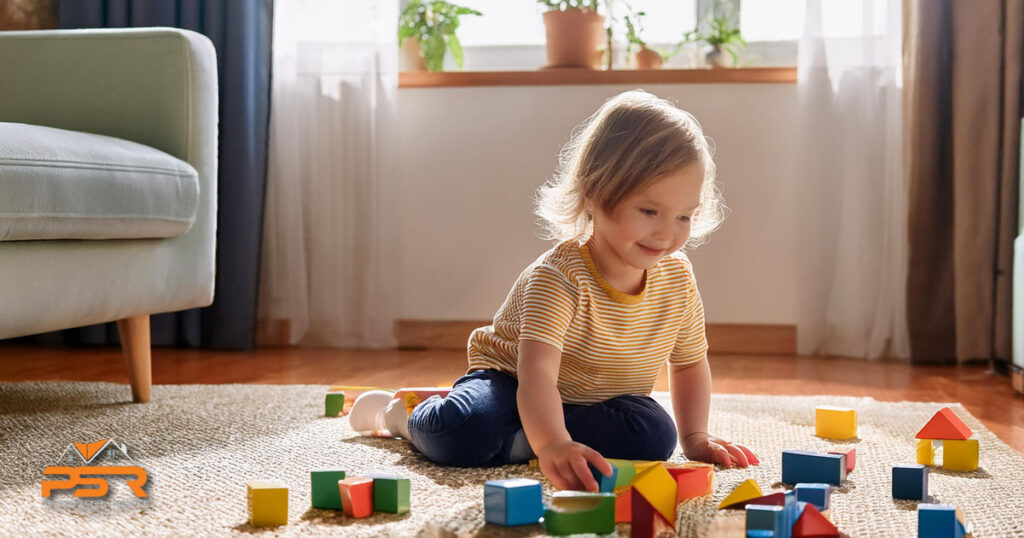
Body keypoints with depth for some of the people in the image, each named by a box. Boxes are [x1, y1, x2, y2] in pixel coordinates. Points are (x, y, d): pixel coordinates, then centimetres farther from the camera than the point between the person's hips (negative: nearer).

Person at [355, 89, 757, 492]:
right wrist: (553, 444, -63)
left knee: (655, 435, -25)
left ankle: (512, 443, -15)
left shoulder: (678, 280, -11)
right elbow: (537, 371, -45)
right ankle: (404, 415, 4)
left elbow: (689, 365, 5)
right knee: (465, 430, -34)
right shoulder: (560, 277, -31)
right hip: (509, 381, -5)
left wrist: (694, 437, -8)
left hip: (596, 406, 5)